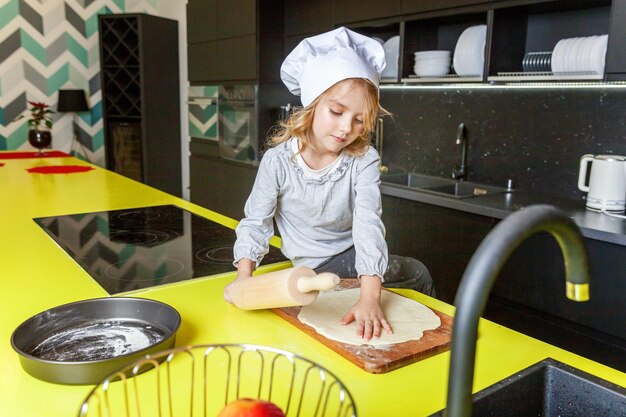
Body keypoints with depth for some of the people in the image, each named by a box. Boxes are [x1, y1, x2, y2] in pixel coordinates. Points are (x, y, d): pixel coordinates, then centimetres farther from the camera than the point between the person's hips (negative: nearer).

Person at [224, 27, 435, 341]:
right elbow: (256, 222, -14)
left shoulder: (364, 160, -21)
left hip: (353, 255, 3)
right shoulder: (278, 161, -21)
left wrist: (369, 297, -42)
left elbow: (368, 224, -32)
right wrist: (243, 277, -28)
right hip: (314, 266, -3)